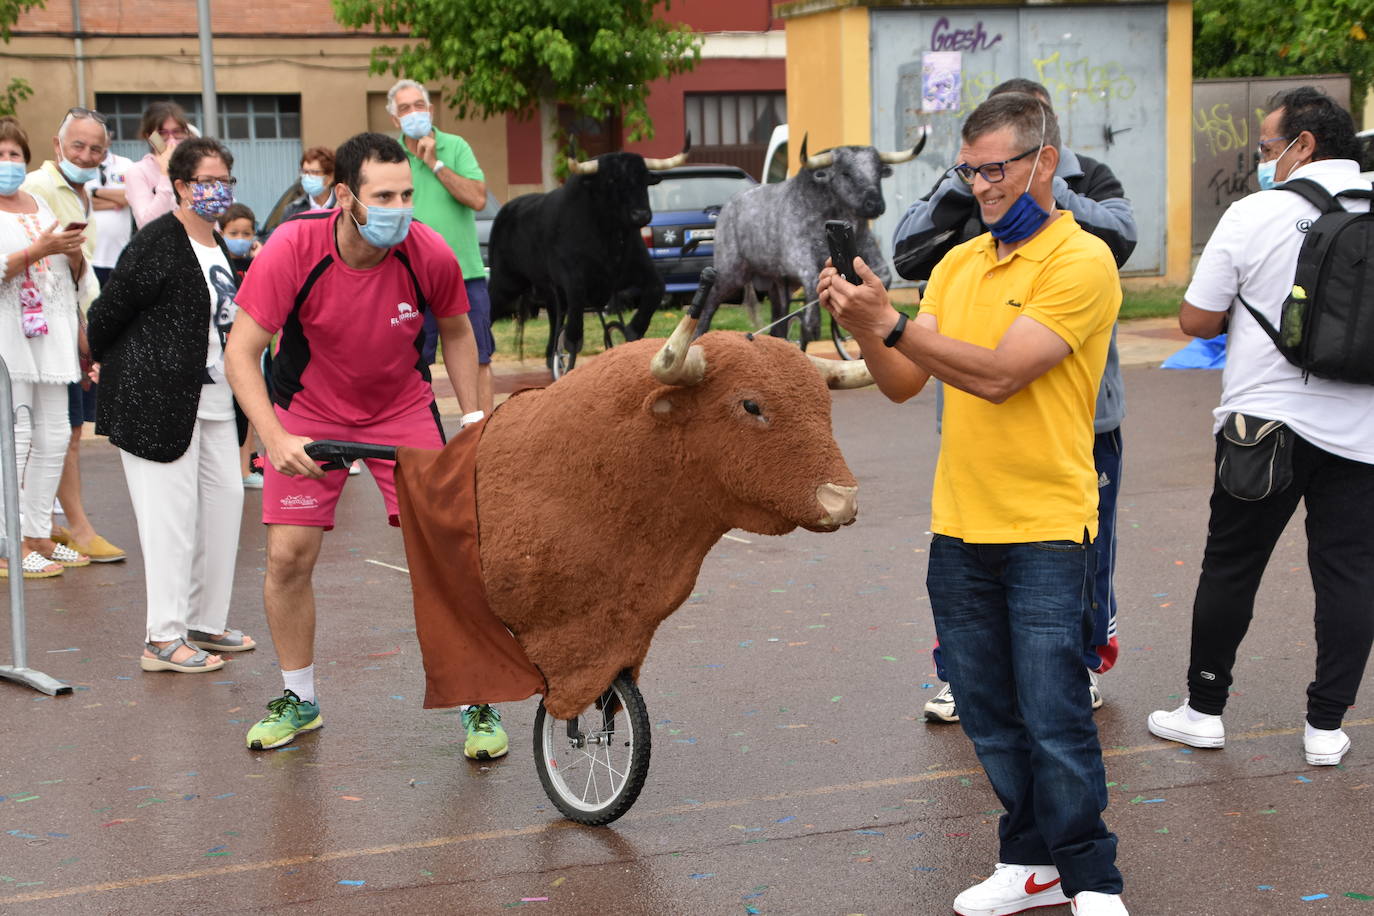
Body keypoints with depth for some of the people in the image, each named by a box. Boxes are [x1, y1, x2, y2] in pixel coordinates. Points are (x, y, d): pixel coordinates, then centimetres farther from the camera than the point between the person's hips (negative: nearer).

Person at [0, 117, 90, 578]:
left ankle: (39, 536, 17)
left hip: (50, 335, 7)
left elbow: (76, 276, 20)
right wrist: (41, 249, -21)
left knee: (53, 438, 7)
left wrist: (75, 253, -1)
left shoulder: (41, 205, 19)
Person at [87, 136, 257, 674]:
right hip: (159, 398, -9)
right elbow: (109, 309, -10)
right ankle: (164, 639, -1)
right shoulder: (158, 242, -14)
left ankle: (206, 623, 21)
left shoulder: (217, 245, 13)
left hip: (213, 398, 9)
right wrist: (103, 363, 6)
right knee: (171, 513, -7)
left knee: (224, 499, 10)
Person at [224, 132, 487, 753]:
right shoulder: (292, 250, -26)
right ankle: (299, 699, 19)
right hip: (309, 412, 0)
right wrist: (274, 438, -37)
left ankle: (477, 702, 5)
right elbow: (241, 353, -23)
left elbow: (456, 333, -1)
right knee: (288, 557, -3)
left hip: (402, 409, 0)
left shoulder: (429, 254, -22)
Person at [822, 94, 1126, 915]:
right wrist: (861, 326, -9)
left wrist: (892, 322, -21)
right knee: (990, 715, 12)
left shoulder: (1081, 260, -10)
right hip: (959, 529, 6)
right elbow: (904, 383, 8)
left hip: (1045, 532, -6)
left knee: (1055, 720, -3)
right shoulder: (958, 263, 12)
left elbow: (998, 374, -19)